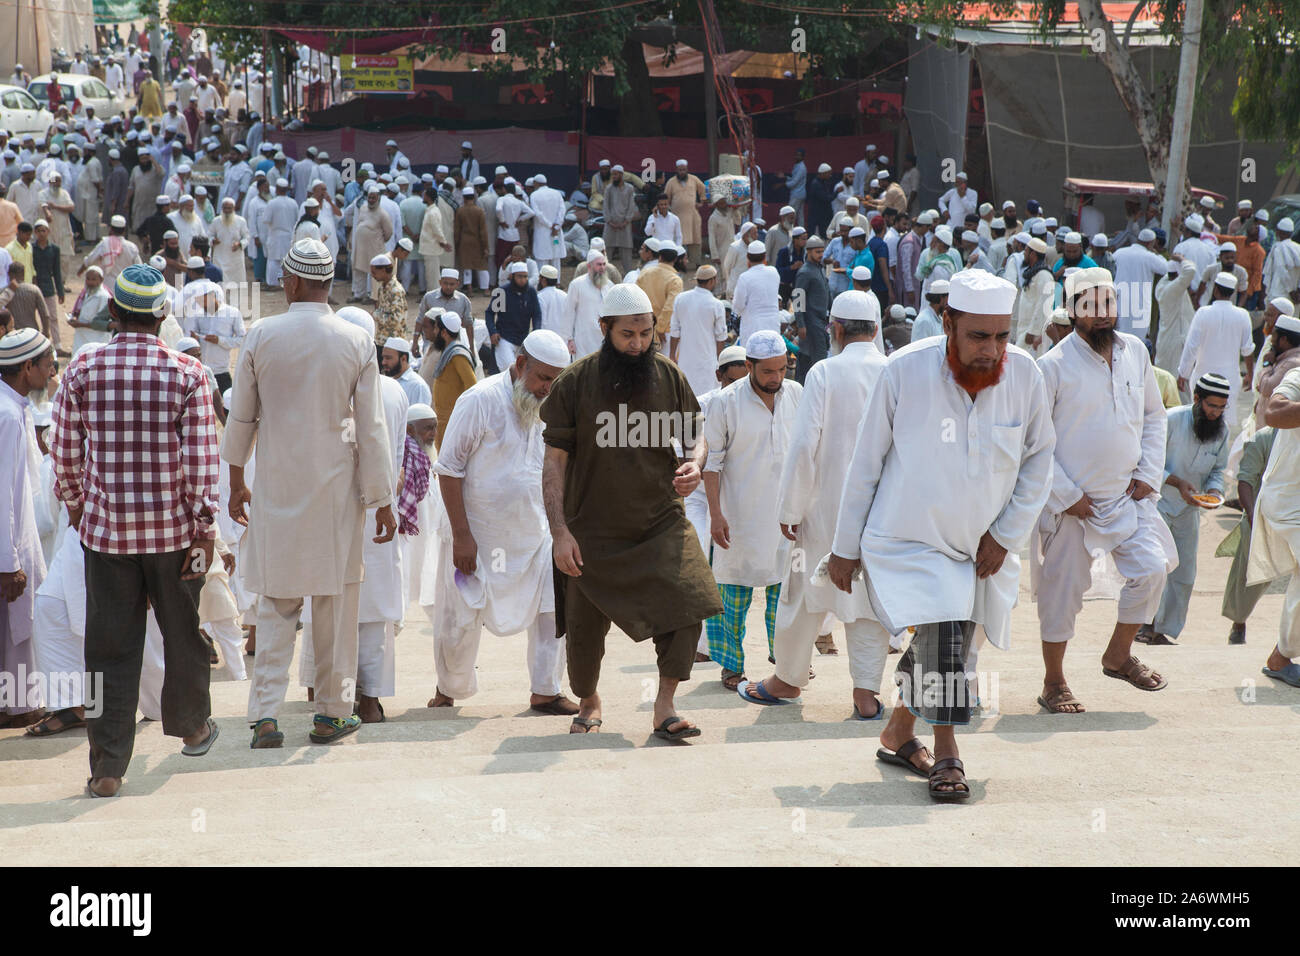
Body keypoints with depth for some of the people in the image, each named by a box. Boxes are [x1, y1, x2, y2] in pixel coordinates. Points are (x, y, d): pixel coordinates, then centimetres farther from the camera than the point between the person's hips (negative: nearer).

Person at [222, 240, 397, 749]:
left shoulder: (261, 336, -4)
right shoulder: (356, 341, -4)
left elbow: (241, 417, 4)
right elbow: (371, 428, -3)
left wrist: (236, 482, 17)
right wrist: (382, 500, 4)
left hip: (277, 489, 0)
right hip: (337, 488, 0)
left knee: (276, 603, 5)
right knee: (335, 601, 9)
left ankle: (266, 714, -1)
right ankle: (332, 712, 15)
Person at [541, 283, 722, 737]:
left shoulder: (669, 377, -1)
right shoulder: (574, 383, -7)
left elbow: (694, 436, 12)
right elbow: (554, 461, -6)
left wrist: (693, 464, -13)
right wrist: (560, 531, -13)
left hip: (662, 522, 1)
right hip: (593, 529, -1)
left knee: (688, 601, -19)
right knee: (584, 629, 7)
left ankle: (664, 704, -6)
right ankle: (588, 701, 36)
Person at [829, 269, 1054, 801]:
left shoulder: (1024, 375, -11)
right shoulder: (904, 372, -17)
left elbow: (1038, 459, 4)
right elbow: (865, 464, -6)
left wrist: (1006, 535, -2)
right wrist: (845, 548, -2)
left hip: (980, 547, 4)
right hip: (907, 539, -4)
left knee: (947, 647, 15)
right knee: (943, 631, -23)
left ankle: (898, 735, 39)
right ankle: (946, 753, -9)